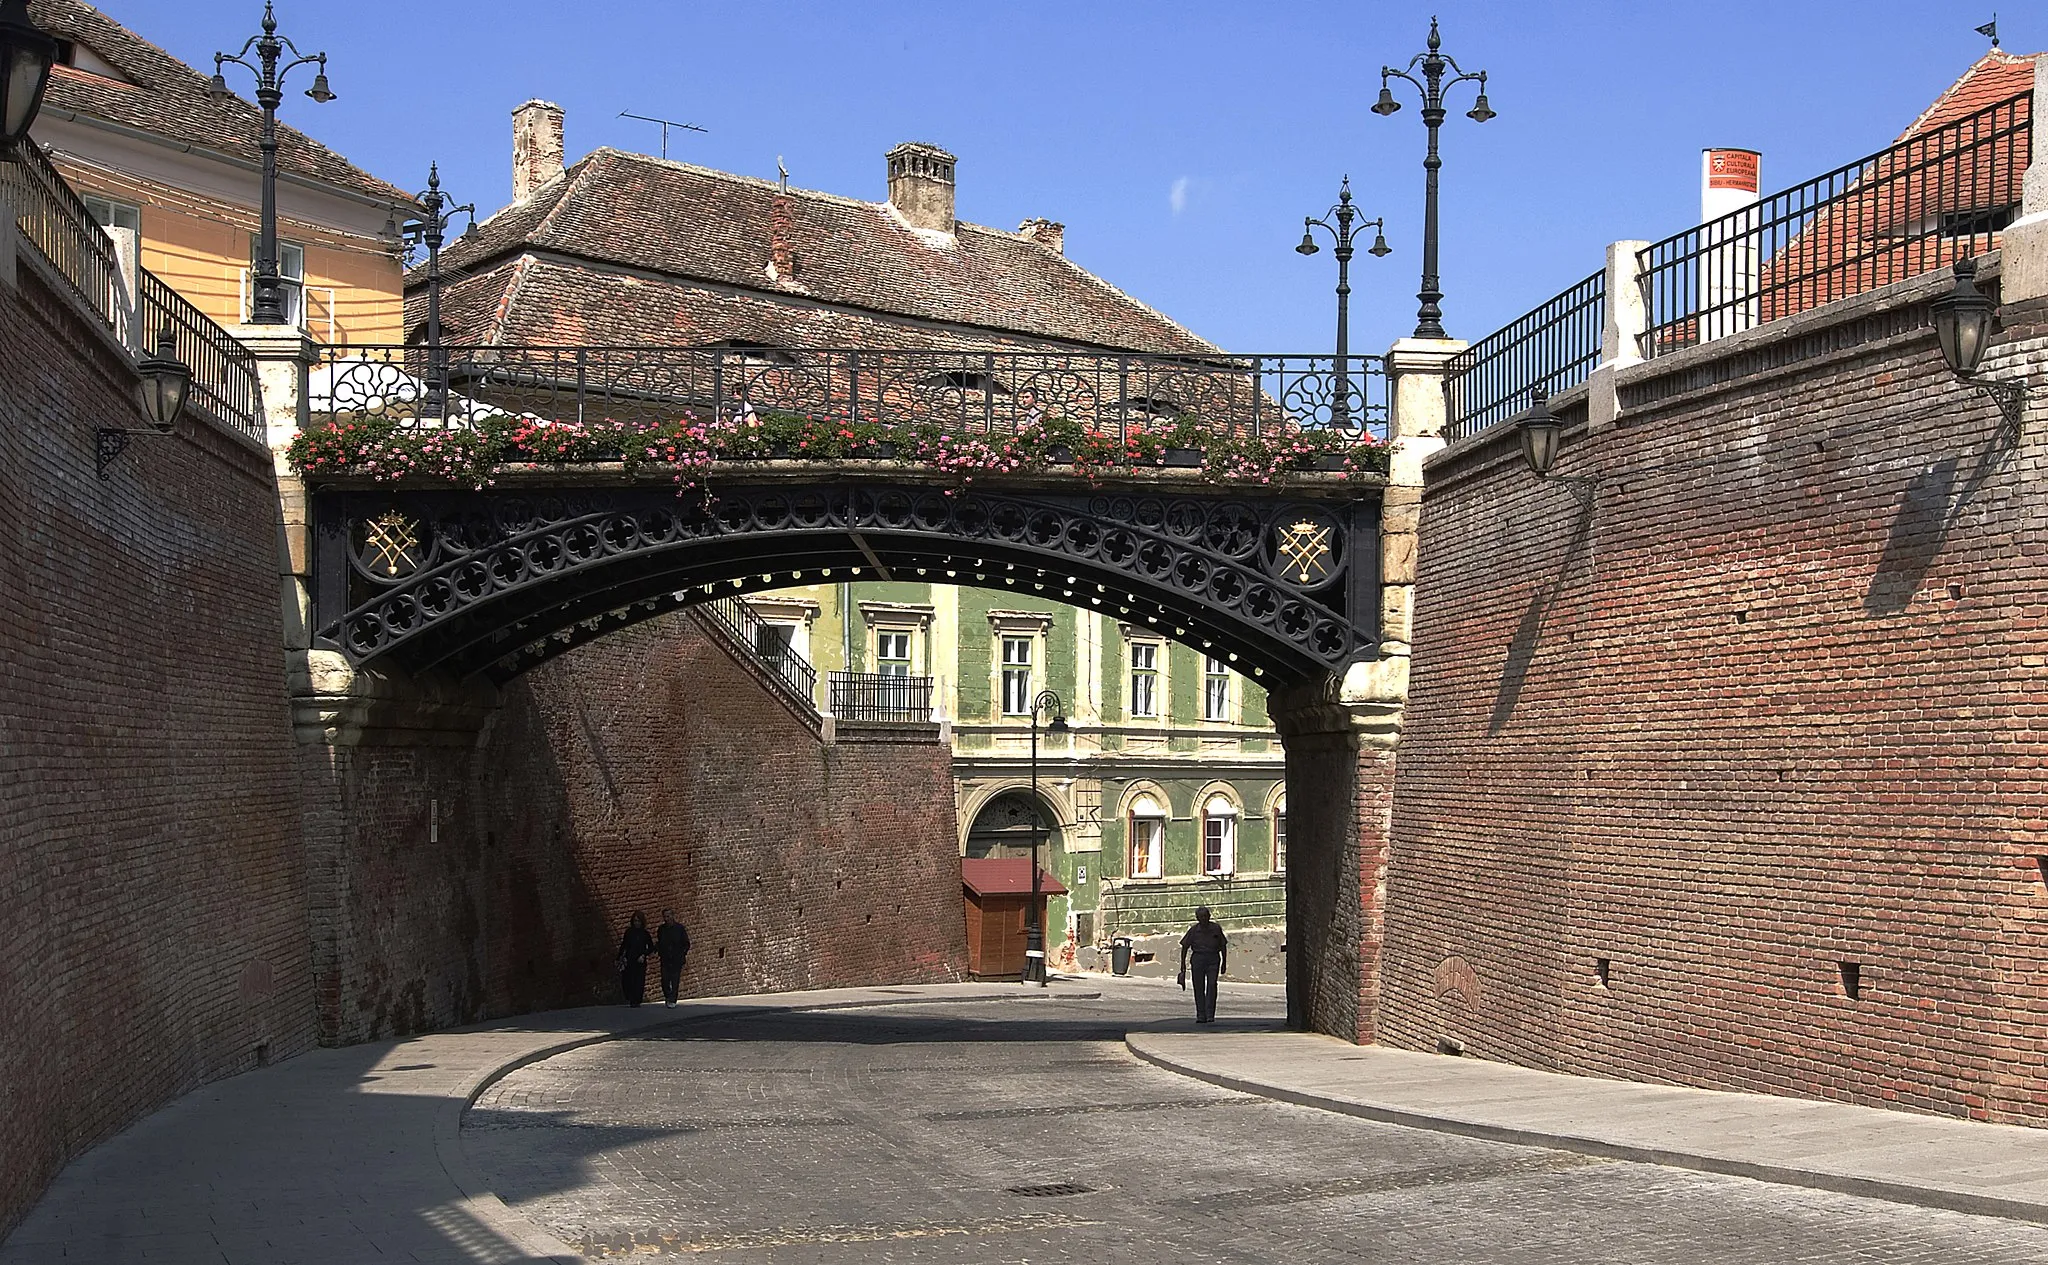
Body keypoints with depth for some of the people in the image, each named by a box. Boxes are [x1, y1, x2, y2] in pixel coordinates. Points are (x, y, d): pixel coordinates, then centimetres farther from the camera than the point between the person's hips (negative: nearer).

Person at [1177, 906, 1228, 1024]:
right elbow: (1184, 947, 4)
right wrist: (1183, 965, 1)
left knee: (1212, 985, -14)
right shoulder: (1193, 930, 0)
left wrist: (1224, 963, 13)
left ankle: (1210, 1015, -15)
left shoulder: (1216, 929, 2)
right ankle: (1201, 1016, 9)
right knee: (1199, 988, 1)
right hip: (1198, 959, 1)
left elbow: (1223, 946, 12)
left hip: (1213, 960, -1)